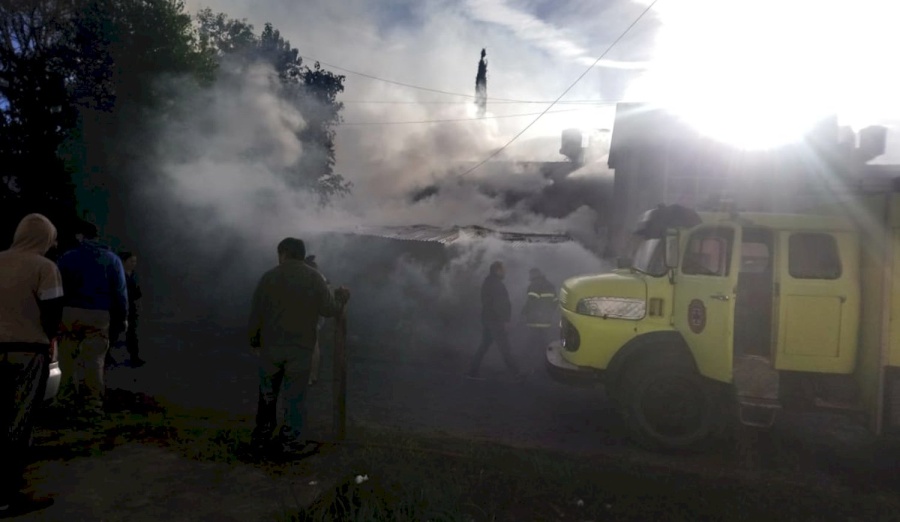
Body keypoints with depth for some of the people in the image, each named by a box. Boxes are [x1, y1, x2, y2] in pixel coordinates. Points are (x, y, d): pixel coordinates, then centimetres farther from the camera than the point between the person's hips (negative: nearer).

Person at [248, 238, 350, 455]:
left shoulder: (269, 277, -3)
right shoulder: (315, 278, -3)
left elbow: (256, 313, -2)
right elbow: (329, 309, -5)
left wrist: (254, 339, 12)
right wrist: (341, 297, 16)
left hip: (271, 346, 1)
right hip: (301, 347, -1)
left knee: (268, 394, 16)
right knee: (294, 395, 9)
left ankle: (262, 438, 24)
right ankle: (291, 440, 14)